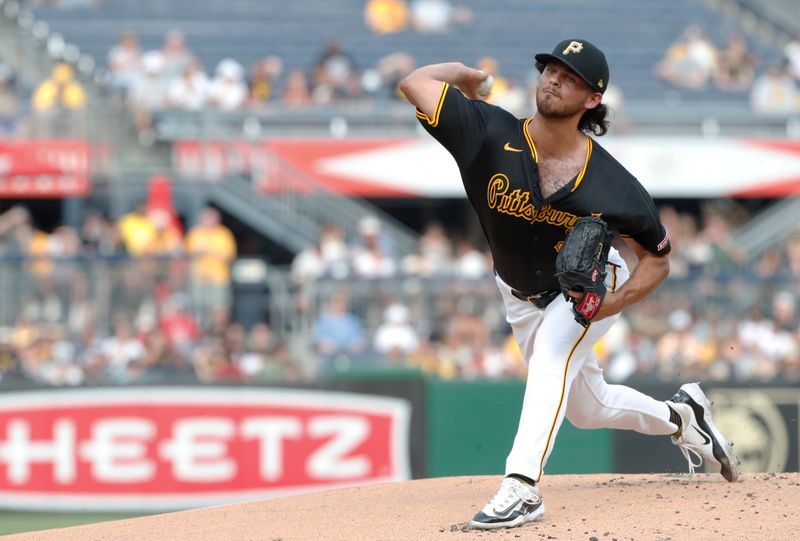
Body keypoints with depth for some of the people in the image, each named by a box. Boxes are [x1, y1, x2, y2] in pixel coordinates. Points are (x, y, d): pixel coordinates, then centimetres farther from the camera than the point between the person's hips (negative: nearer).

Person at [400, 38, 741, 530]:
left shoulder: (612, 185, -27)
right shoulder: (493, 136, -27)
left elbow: (658, 259, -14)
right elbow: (416, 82, -32)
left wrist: (615, 301, -30)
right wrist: (468, 75, -15)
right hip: (523, 298, 4)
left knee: (551, 352, -34)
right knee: (587, 409, 17)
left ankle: (523, 488, -41)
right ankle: (679, 417, 46)